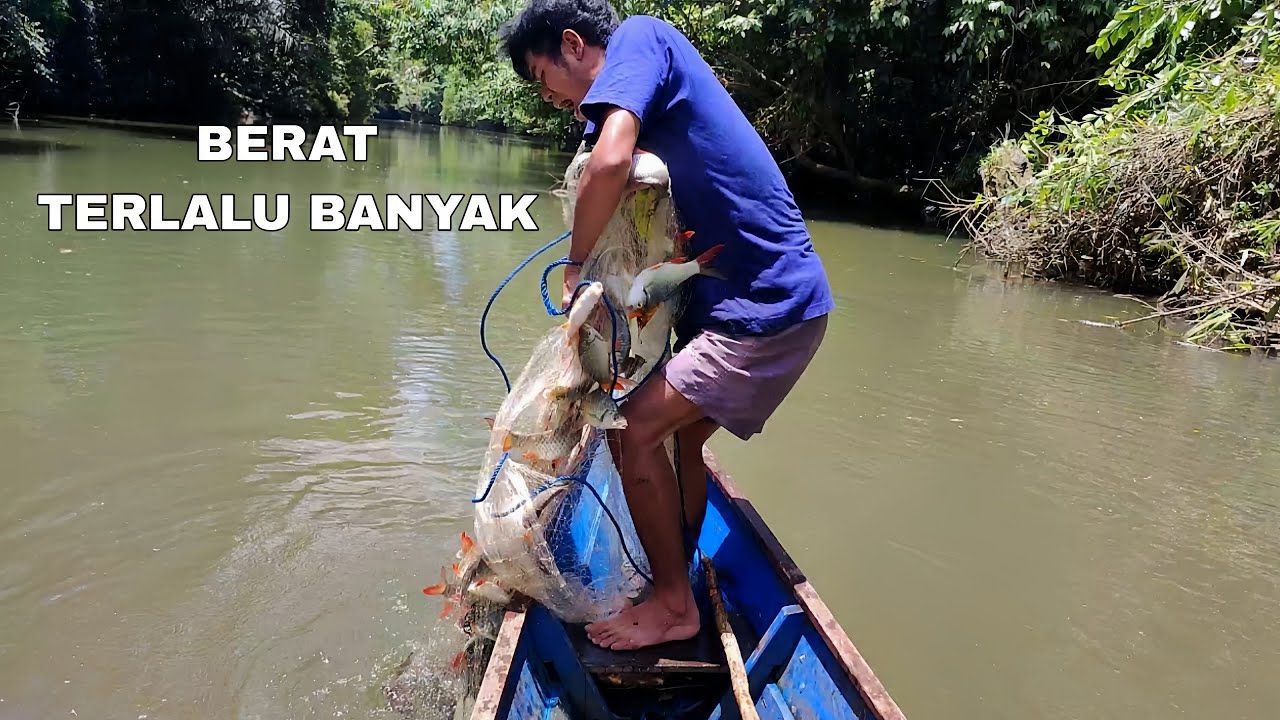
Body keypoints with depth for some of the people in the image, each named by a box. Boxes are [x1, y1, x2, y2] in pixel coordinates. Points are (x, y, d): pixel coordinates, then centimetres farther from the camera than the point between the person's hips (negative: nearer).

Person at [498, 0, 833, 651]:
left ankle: (673, 605, 7)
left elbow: (612, 161, -28)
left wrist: (575, 263, -14)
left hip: (767, 303, -10)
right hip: (774, 293, 10)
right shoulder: (646, 93, 19)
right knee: (682, 438, 17)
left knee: (637, 430, -9)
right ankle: (680, 580, 32)